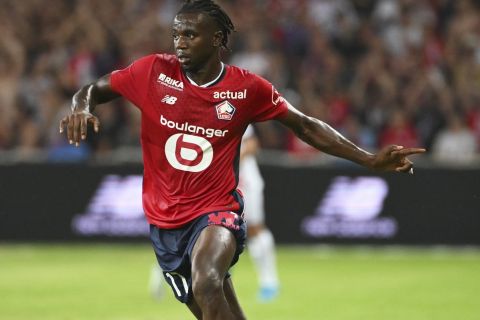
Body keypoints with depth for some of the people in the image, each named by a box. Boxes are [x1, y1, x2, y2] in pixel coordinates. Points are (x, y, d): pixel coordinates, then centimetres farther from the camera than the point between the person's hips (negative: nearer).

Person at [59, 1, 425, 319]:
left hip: (217, 214, -3)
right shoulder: (154, 72, -6)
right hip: (165, 222, 3)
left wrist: (370, 160, 0)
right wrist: (82, 109, -20)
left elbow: (305, 126, 5)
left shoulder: (248, 88, -7)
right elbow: (94, 90, 5)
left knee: (207, 286, -34)